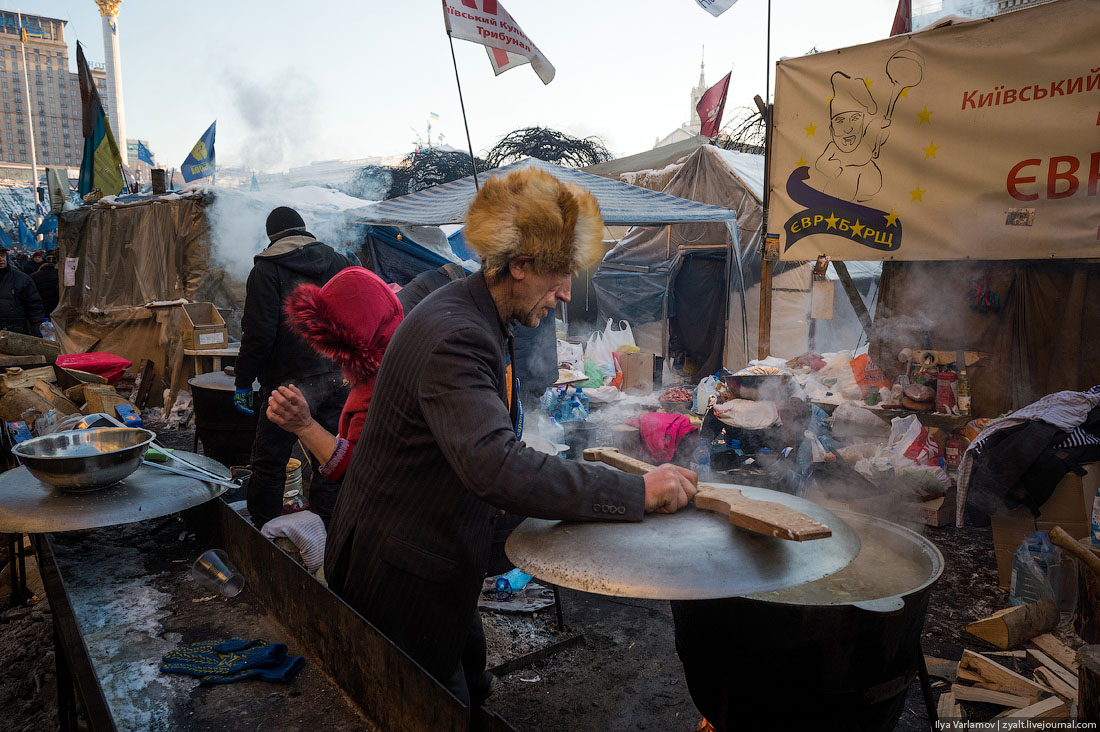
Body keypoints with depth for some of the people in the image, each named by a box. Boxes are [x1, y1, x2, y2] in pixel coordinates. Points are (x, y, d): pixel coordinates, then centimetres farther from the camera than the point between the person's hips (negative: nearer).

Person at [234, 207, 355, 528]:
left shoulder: (266, 269, -3)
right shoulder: (339, 262, 11)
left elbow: (258, 333, -10)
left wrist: (243, 382, -2)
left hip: (290, 383, -5)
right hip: (338, 378, 5)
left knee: (269, 464, 7)